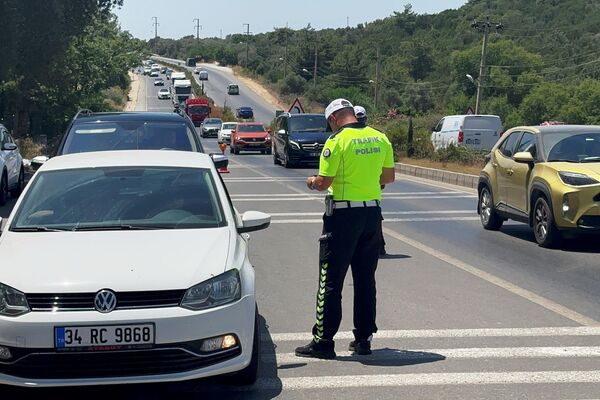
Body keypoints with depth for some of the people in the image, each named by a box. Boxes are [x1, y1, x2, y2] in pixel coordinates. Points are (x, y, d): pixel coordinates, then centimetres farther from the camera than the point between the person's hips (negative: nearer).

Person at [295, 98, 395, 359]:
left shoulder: (338, 141, -13)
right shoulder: (380, 138, 5)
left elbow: (323, 183, -14)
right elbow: (388, 176, 12)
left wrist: (311, 181, 7)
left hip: (344, 214, -6)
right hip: (372, 213, 6)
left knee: (331, 281, 1)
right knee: (365, 279, 14)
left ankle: (323, 342, 4)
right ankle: (363, 339, 18)